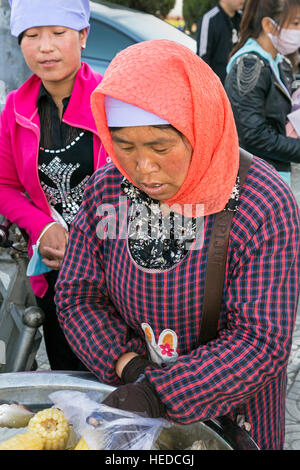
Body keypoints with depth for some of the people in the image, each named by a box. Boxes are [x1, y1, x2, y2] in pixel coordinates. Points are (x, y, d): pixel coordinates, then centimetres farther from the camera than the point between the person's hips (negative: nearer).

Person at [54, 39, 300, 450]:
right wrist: (129, 367, -20)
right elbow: (77, 296, -5)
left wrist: (160, 393, -31)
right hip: (130, 391, 4)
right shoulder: (107, 188, -13)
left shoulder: (264, 206, -25)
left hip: (232, 406, -3)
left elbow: (261, 340, -24)